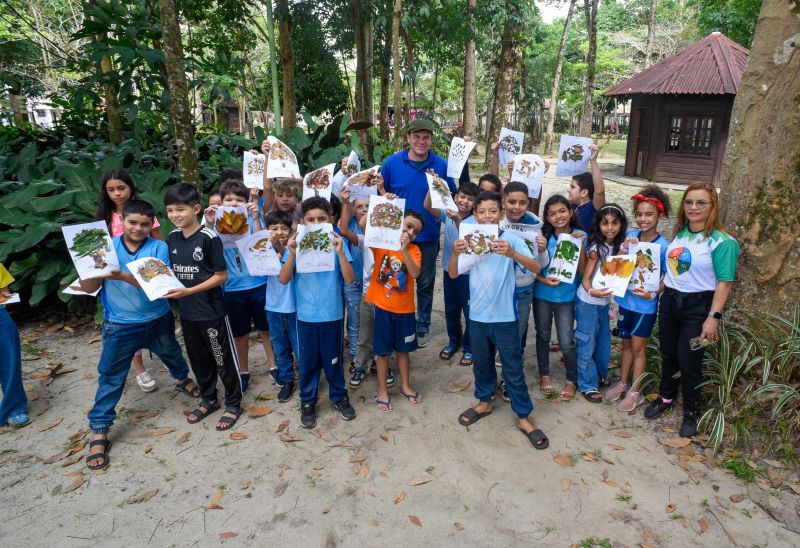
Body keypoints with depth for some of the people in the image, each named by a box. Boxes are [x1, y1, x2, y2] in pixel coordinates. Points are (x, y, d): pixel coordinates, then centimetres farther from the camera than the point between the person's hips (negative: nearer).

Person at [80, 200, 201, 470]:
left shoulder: (159, 247, -12)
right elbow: (87, 288, -9)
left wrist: (123, 276, -35)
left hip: (158, 320, 1)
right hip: (120, 325, -1)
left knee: (171, 355, 26)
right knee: (110, 377, 3)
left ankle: (182, 379, 57)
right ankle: (99, 430, 15)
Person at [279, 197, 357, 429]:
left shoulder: (337, 243, -6)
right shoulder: (297, 243, -4)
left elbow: (349, 279, -11)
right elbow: (284, 280, -7)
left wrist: (340, 252, -24)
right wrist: (292, 254, -21)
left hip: (332, 313, 0)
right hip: (306, 314, 1)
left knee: (332, 358, 12)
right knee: (308, 360, 12)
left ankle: (339, 396, 34)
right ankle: (308, 401, 30)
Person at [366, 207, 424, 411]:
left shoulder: (414, 250, -1)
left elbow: (415, 273, -18)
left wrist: (404, 249, -27)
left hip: (405, 309, 2)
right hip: (382, 307, -2)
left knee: (403, 349, 18)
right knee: (383, 351, 9)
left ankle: (405, 386, 36)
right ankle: (382, 390, 26)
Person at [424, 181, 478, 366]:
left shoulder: (474, 222, -13)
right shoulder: (448, 215, -1)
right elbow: (427, 206, -12)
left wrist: (457, 220, -35)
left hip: (468, 272, -4)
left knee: (469, 311, 6)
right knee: (451, 309, 18)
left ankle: (469, 347, 23)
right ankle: (454, 341, 37)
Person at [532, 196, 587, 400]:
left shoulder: (580, 235, -5)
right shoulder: (543, 235, -8)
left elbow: (582, 269, -9)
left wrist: (580, 244, -20)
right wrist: (543, 280, -19)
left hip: (566, 297, -1)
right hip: (542, 294, 1)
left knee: (566, 342, 0)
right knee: (543, 336, 15)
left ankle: (572, 380, 24)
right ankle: (544, 375, 35)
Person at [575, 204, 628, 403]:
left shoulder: (619, 246, 0)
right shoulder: (597, 248, -19)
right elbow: (585, 278, -19)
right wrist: (592, 292, -40)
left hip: (604, 301, 7)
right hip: (588, 302, -7)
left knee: (604, 341, 20)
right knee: (587, 345, 3)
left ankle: (600, 374, 41)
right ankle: (587, 385, 17)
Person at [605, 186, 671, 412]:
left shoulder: (663, 246, -16)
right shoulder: (630, 236, -4)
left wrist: (652, 294, -25)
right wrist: (623, 251, -18)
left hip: (645, 304, -4)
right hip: (625, 299, 4)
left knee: (638, 348, 9)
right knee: (626, 343, 19)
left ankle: (635, 392, 24)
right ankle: (623, 383, 36)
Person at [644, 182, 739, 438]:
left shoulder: (721, 241, -14)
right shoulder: (679, 233, 5)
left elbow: (724, 282, -16)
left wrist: (713, 317, -21)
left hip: (698, 306, -5)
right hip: (670, 301, 6)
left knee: (689, 361, 2)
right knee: (668, 355, 17)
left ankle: (691, 412, 23)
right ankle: (666, 397, 39)